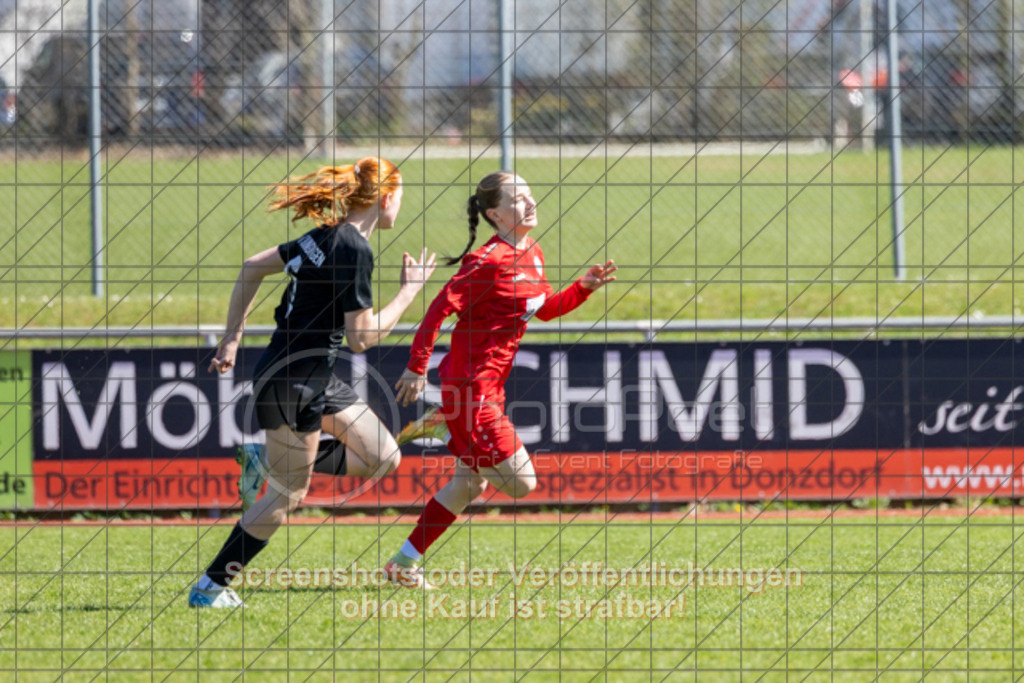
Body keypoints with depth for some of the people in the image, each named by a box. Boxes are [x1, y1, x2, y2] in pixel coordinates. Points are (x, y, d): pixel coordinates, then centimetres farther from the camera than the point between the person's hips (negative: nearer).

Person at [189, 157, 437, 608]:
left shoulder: (325, 236, 8)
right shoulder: (353, 249, -19)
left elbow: (252, 267, 16)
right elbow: (362, 337, -20)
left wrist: (232, 338, 18)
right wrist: (409, 290, -10)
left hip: (315, 378, 9)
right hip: (294, 380, -9)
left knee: (382, 456, 11)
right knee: (287, 495, 1)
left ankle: (271, 461, 17)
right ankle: (211, 587, 8)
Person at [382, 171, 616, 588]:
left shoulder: (532, 255, 10)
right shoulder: (490, 262, -19)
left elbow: (545, 309, 25)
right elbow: (441, 308, -20)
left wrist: (584, 288, 10)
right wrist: (417, 367, -20)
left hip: (489, 386, 10)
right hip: (472, 385, -10)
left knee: (470, 483, 17)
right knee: (521, 482, -6)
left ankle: (404, 564, 23)